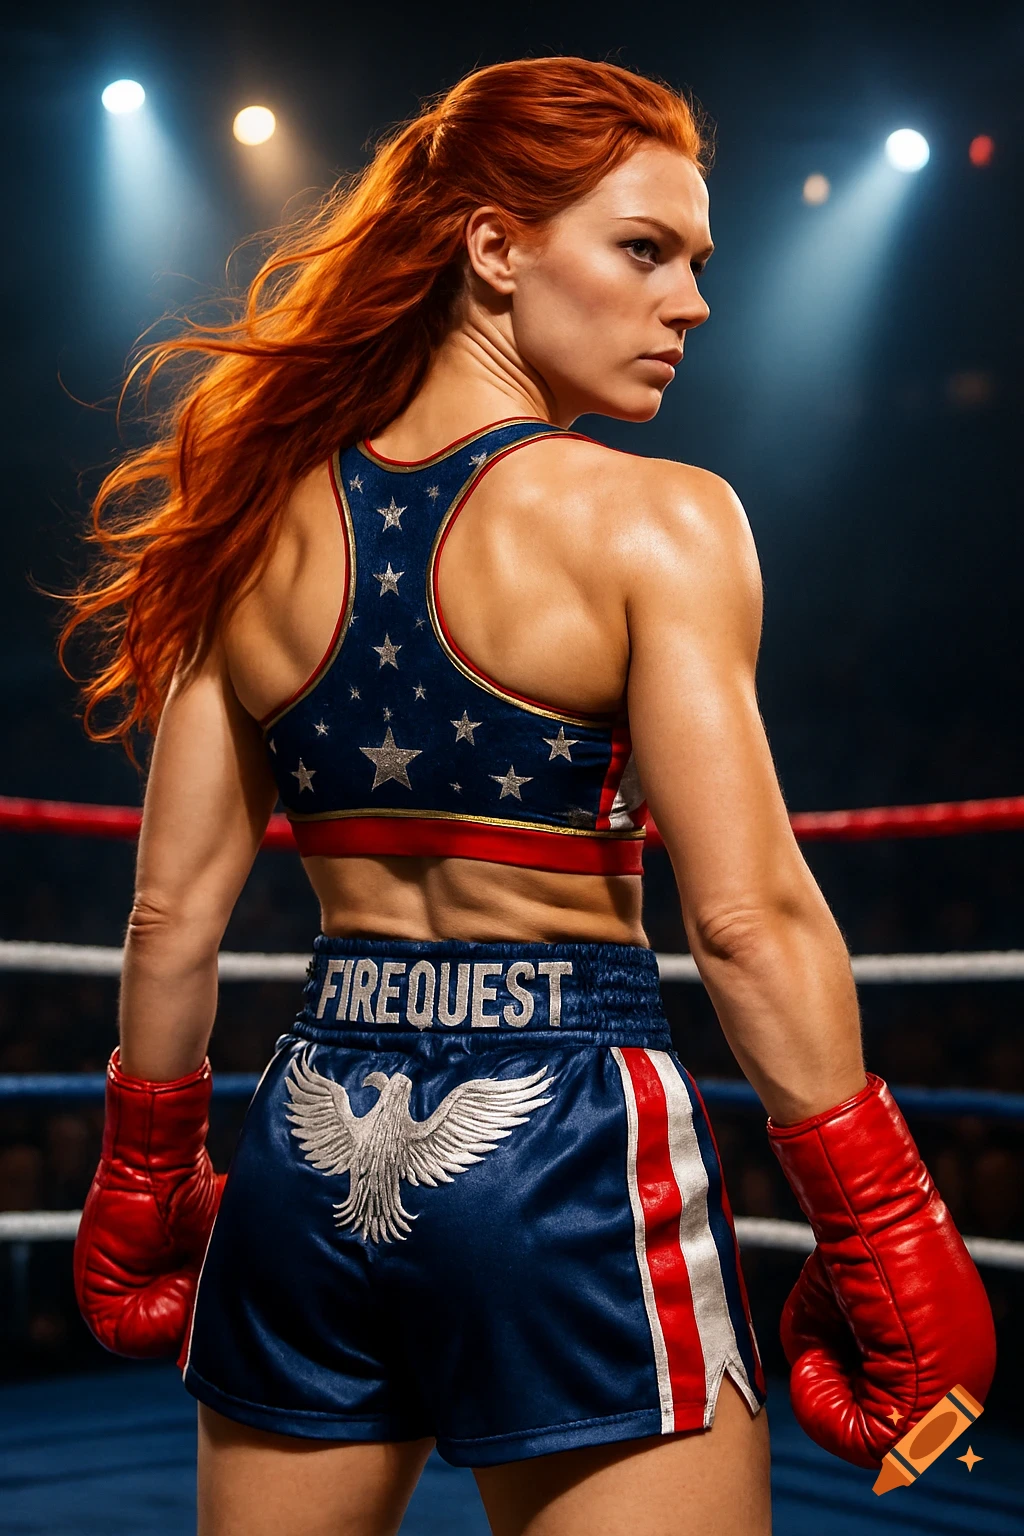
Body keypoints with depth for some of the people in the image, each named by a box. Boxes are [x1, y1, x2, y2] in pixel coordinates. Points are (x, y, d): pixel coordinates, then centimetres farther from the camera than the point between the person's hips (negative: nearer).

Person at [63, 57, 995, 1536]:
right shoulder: (656, 520, -10)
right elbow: (748, 913, -15)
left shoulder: (265, 522, 4)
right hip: (568, 1138, -5)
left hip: (314, 1139, 6)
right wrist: (883, 1239, -8)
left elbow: (177, 906, 6)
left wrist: (144, 1188, 18)